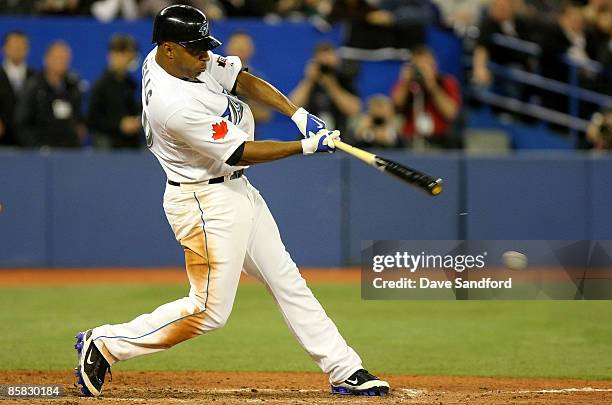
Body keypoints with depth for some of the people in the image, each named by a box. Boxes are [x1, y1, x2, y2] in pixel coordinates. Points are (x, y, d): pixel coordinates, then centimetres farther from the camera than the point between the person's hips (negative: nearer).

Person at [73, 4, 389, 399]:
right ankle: (105, 344, 6)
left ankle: (345, 370, 15)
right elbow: (239, 153, -22)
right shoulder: (177, 105, -30)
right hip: (208, 203, -10)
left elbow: (243, 80, 5)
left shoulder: (193, 61, -3)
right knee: (210, 309, -4)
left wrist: (299, 114, -7)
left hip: (236, 190, 10)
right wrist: (307, 146, -16)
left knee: (287, 280, 11)